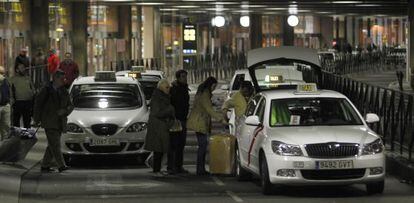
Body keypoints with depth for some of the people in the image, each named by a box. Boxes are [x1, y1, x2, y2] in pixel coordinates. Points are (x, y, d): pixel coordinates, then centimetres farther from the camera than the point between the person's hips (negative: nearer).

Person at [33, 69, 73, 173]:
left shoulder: (64, 92, 12)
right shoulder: (46, 90, -2)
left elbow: (70, 106, 14)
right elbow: (37, 103, 3)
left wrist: (64, 111, -8)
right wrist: (37, 119, 1)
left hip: (59, 123, 6)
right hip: (49, 123, -6)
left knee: (52, 146, 9)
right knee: (55, 145, -13)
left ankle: (45, 166, 16)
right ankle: (61, 165, -20)